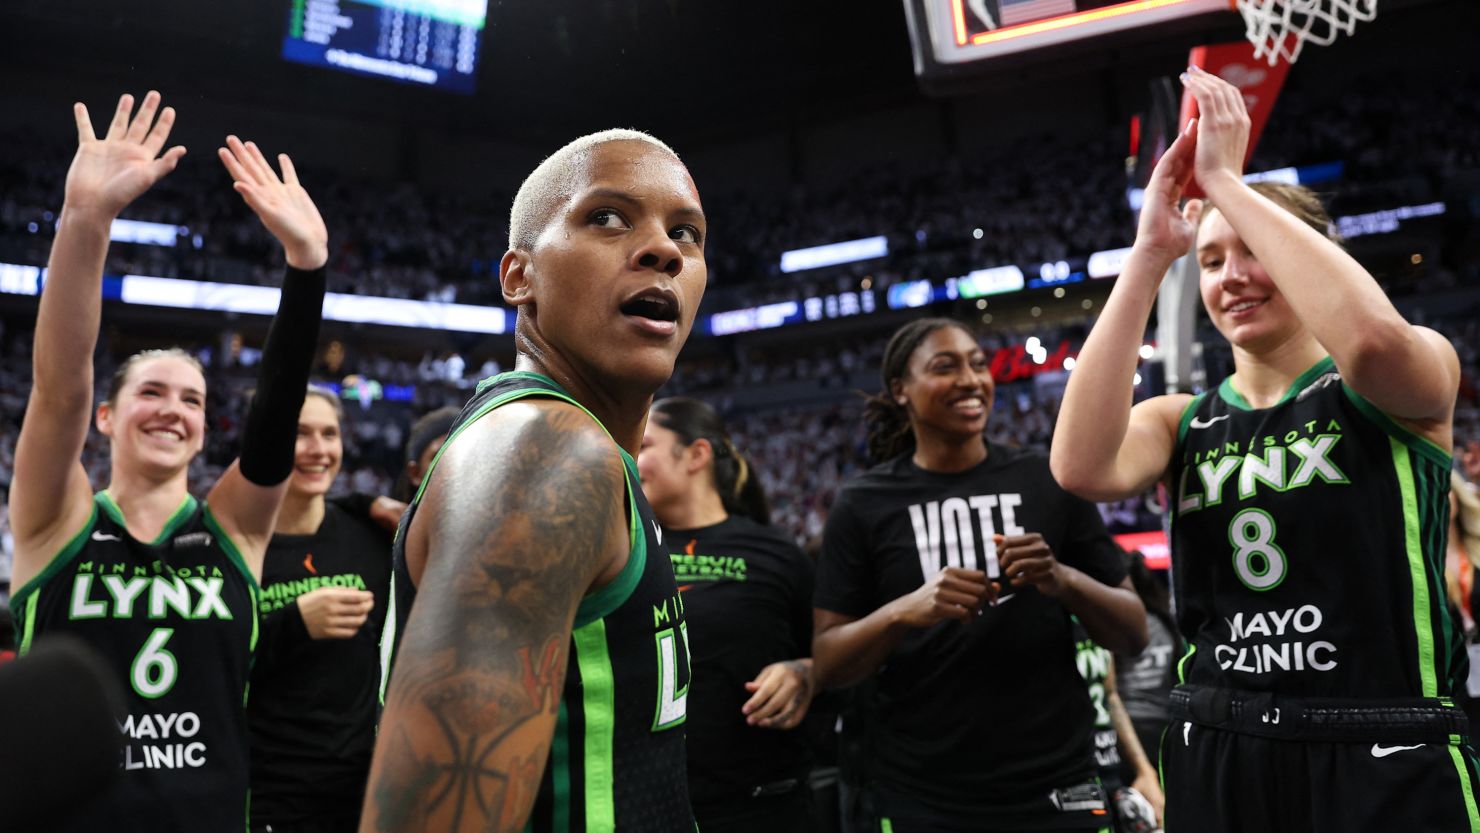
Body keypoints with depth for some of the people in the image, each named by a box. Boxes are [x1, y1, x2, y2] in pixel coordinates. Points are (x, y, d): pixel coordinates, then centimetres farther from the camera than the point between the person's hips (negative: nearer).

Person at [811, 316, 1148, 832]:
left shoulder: (1050, 482, 0)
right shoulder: (862, 505, -2)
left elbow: (1134, 635, 3)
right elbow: (827, 667, -3)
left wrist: (1065, 580, -16)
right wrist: (902, 612, -21)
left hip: (1054, 789, 1)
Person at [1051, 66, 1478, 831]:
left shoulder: (1408, 384, -2)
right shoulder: (1182, 422, 5)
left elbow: (1374, 337, -28)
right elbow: (1080, 469, -17)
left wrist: (1225, 180, -19)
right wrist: (1149, 253, -15)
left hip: (1386, 766, -3)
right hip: (1215, 760, 3)